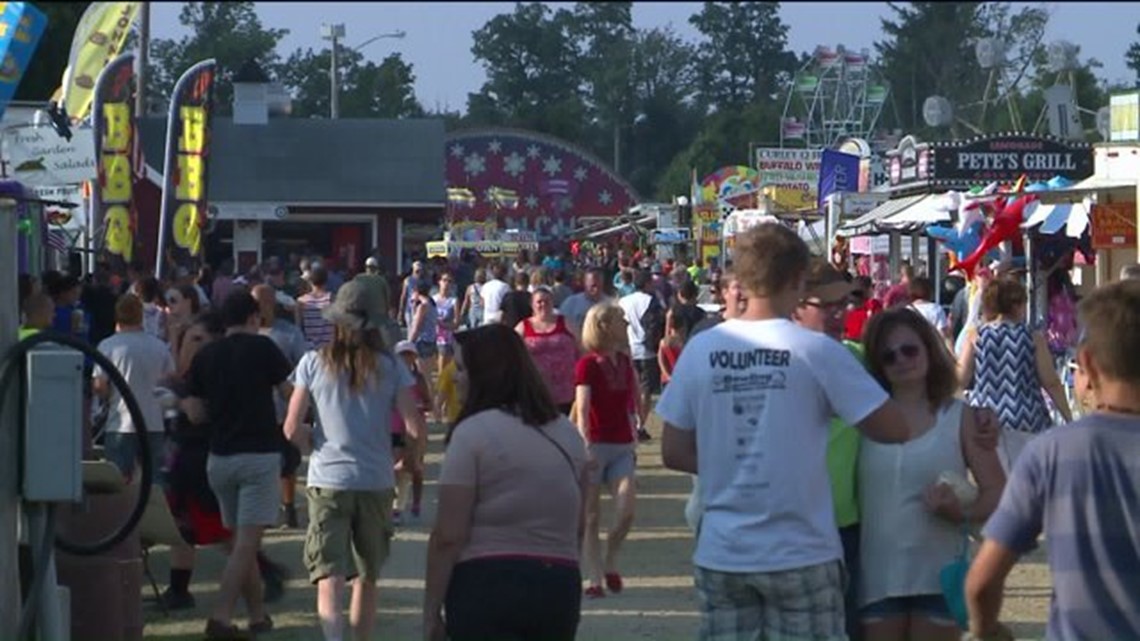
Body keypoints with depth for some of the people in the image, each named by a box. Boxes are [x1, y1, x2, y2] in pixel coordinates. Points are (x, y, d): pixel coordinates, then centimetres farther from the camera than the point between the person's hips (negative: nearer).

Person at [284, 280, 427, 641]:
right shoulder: (390, 367, -3)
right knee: (367, 577, 19)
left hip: (327, 480, -1)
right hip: (376, 481, 2)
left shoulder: (314, 363, -3)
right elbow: (416, 429, -6)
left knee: (329, 578, -8)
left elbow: (292, 429, -4)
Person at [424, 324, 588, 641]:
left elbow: (449, 536, -12)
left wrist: (431, 610, -6)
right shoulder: (566, 433, 11)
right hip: (560, 587, 6)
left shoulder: (473, 432, -9)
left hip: (487, 584, -6)